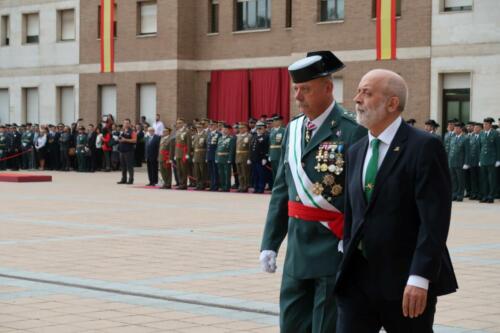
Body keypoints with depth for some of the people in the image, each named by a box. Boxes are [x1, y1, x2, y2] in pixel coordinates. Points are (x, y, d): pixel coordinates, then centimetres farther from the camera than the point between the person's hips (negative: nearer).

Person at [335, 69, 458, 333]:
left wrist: (419, 278, -22)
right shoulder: (356, 152, 13)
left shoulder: (424, 147, -9)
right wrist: (347, 267, 13)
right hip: (358, 280, 6)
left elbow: (434, 220, -16)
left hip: (406, 282, -6)